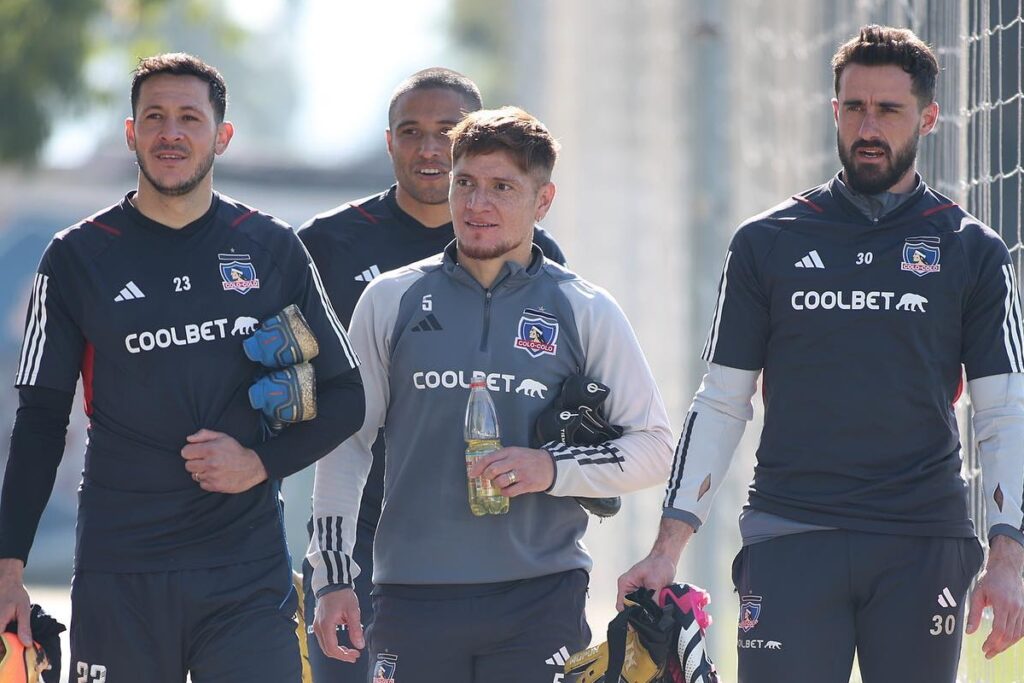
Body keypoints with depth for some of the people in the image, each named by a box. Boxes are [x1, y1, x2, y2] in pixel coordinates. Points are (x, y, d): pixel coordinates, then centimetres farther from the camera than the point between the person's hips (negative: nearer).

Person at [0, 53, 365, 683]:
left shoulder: (272, 249, 7)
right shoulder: (79, 258, 5)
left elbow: (343, 396, 11)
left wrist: (262, 463, -6)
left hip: (249, 573, 0)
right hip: (119, 575, 0)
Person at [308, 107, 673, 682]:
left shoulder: (585, 311, 7)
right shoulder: (391, 301, 9)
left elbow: (655, 446, 8)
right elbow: (346, 442, 13)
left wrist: (554, 468, -9)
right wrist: (334, 576, 7)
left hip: (541, 598, -1)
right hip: (413, 599, 1)